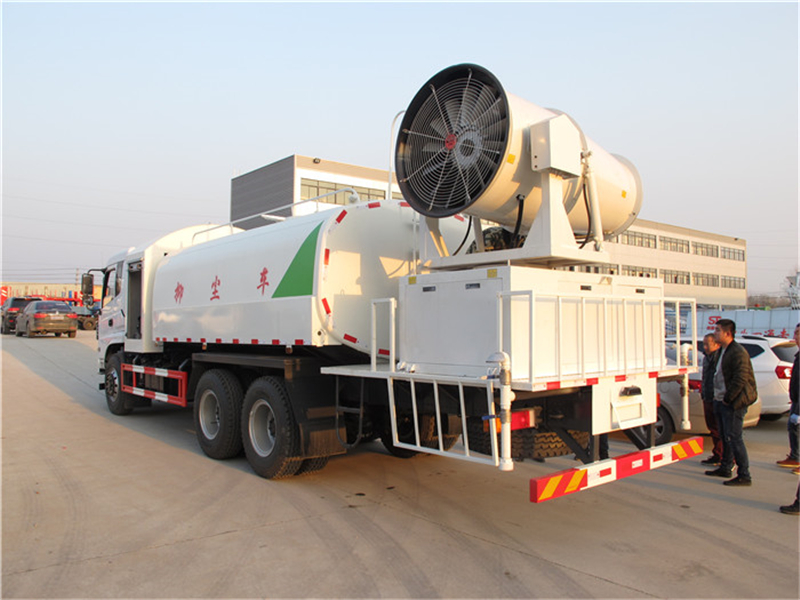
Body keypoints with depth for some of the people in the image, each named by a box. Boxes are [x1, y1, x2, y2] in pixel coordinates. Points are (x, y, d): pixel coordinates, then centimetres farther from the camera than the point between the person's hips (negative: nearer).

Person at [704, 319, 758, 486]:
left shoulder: (738, 353, -17)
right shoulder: (723, 351, 14)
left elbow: (740, 379, -23)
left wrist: (728, 399, -17)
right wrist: (718, 397, 16)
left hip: (733, 403, -10)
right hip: (721, 401, 10)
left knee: (734, 438, -7)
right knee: (725, 437, 17)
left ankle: (744, 476, 0)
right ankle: (725, 468, 29)